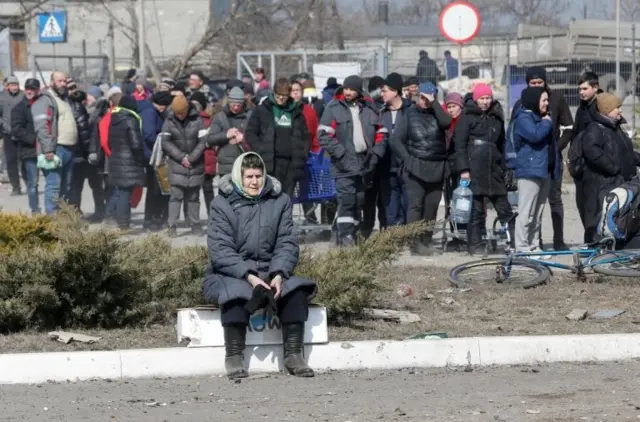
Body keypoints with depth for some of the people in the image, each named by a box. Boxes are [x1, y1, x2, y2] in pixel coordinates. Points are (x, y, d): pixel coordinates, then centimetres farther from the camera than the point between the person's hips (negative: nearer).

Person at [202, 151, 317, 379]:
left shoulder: (280, 201, 7)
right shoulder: (222, 204, -3)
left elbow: (287, 244, 1)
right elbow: (220, 250, -12)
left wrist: (279, 274, -18)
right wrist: (248, 276, -25)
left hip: (270, 273, 3)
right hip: (230, 274, -3)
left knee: (295, 290, -25)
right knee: (235, 293, -36)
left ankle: (294, 355, -19)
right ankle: (234, 358, -27)